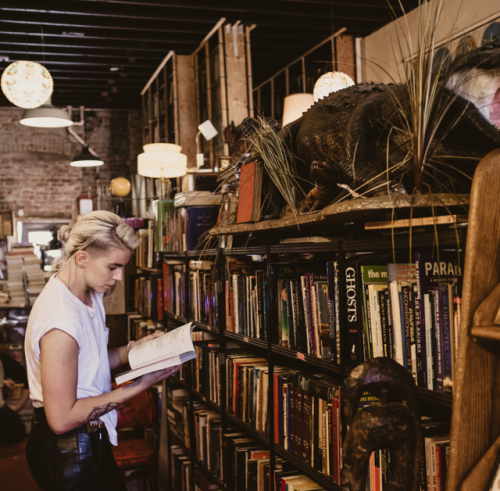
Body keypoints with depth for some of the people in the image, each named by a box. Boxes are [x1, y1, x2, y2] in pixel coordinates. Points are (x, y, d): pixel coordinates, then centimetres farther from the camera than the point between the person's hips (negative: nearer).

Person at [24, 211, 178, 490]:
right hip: (66, 451, -9)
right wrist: (140, 386, -22)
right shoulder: (60, 320, -28)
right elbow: (62, 418, -25)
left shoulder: (91, 296, 2)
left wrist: (135, 348, -2)